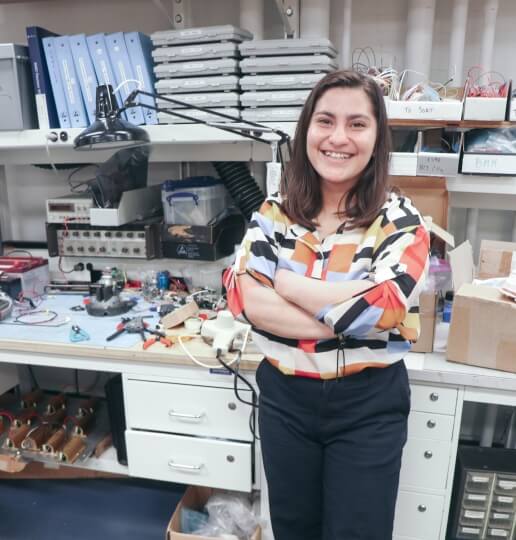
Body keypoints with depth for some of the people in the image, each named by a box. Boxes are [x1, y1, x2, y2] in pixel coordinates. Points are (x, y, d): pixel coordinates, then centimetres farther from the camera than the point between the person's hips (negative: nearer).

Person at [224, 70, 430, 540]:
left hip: (368, 406, -2)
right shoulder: (273, 211, -3)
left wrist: (281, 280, -14)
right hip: (285, 399, 3)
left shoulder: (401, 220, -9)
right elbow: (244, 297, -15)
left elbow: (379, 307, -23)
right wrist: (342, 321, -22)